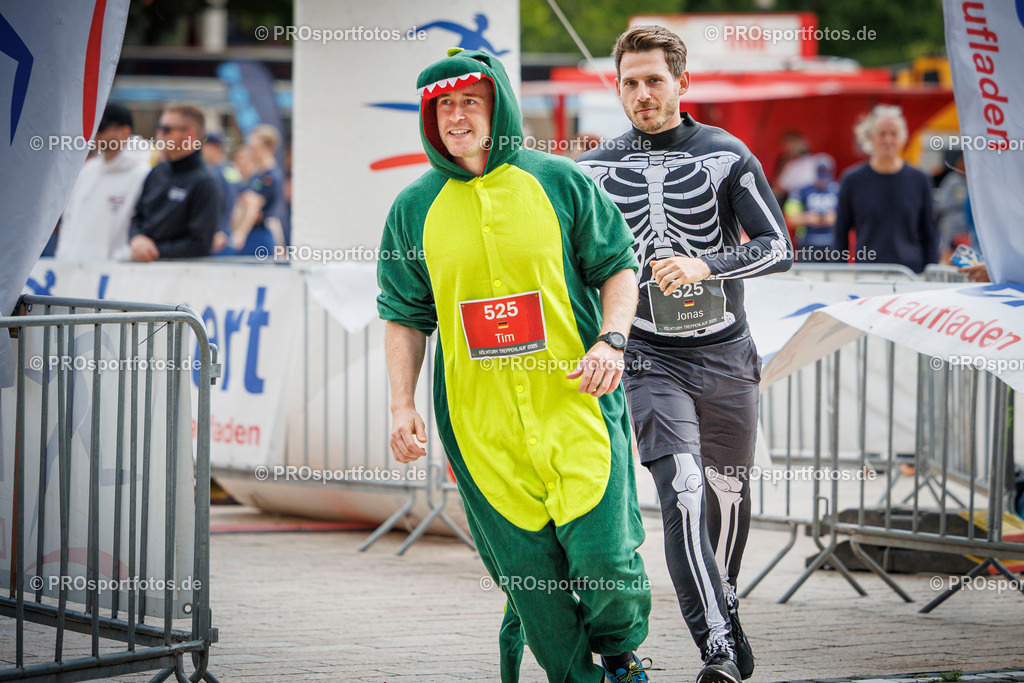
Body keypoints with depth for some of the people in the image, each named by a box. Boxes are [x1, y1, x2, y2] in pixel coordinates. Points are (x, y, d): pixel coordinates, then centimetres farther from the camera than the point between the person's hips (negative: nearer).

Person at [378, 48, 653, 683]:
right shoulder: (415, 209, 8)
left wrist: (612, 341, -8)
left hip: (575, 401, -2)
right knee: (529, 575, 0)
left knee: (603, 558, -10)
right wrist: (402, 405, 4)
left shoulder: (560, 181, 4)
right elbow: (406, 317, 14)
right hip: (480, 422, 2)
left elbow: (618, 268, 9)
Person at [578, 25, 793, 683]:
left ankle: (724, 607, 38)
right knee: (683, 492, -17)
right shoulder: (597, 168, 4)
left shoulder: (726, 155, -1)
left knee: (728, 493, 12)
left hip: (727, 355, 1)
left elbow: (778, 248, -6)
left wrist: (705, 268, -21)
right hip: (651, 358, -1)